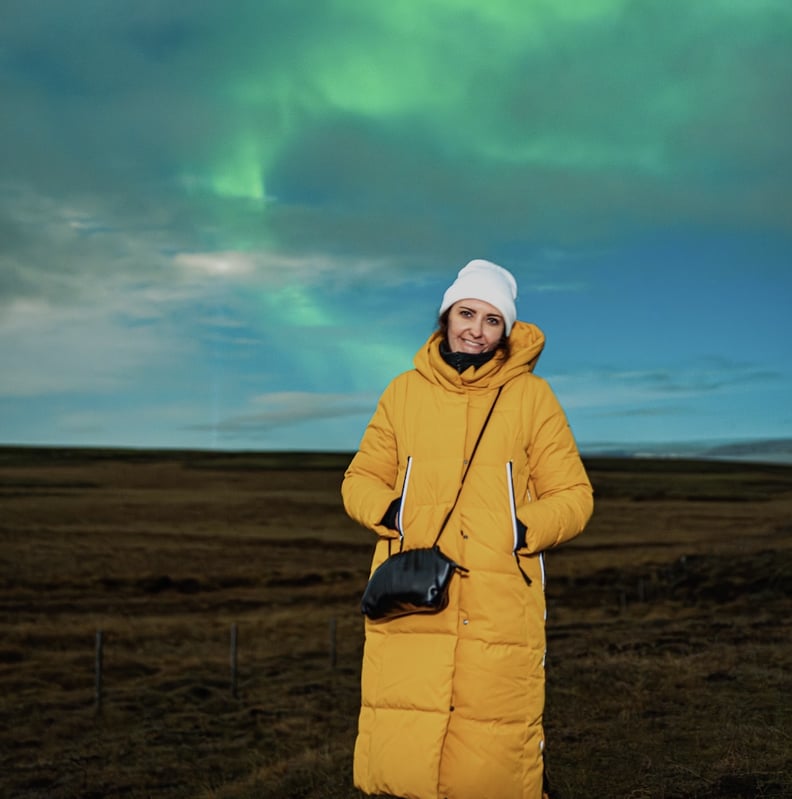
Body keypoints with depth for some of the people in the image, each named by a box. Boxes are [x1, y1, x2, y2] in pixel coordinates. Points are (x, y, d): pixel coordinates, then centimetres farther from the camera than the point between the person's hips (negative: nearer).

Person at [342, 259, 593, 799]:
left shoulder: (532, 396, 7)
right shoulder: (405, 392, 11)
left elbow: (573, 495, 9)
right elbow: (361, 480, 18)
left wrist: (525, 531, -9)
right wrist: (391, 511, -3)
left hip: (502, 608, -1)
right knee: (399, 754, -3)